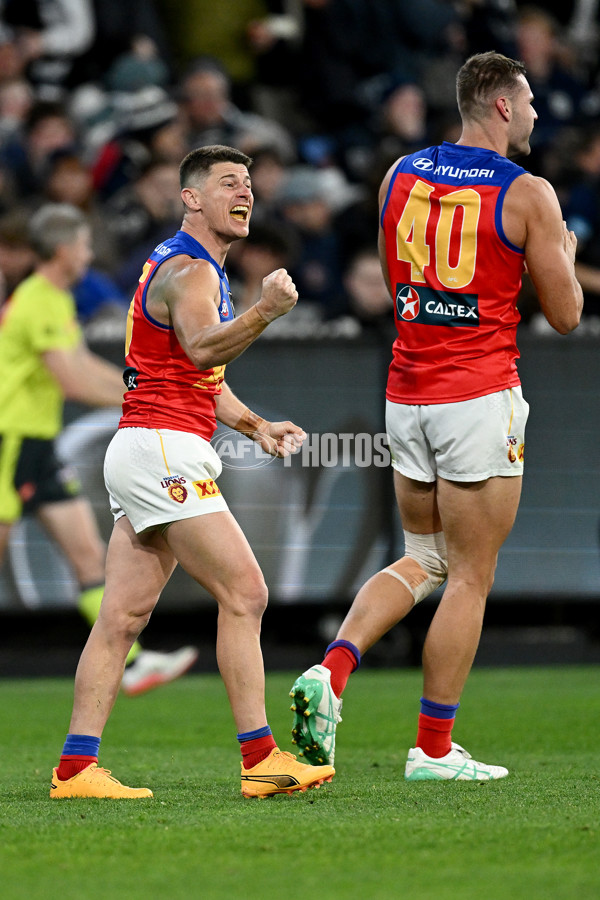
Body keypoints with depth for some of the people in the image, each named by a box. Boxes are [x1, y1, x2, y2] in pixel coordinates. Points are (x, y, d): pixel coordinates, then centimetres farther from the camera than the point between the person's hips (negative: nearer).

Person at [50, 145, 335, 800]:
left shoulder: (198, 267, 23)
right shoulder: (187, 269, -11)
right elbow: (202, 348, -31)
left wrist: (254, 425, 17)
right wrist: (264, 312, -47)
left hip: (138, 454, 10)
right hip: (162, 449, -10)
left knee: (123, 616, 4)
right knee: (244, 594, -11)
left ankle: (75, 768, 0)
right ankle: (260, 760, -13)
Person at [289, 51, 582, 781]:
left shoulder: (399, 177, 8)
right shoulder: (528, 195, -8)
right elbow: (565, 315, -3)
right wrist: (563, 253, 15)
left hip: (406, 393, 6)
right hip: (479, 399, -6)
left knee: (422, 561, 19)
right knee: (470, 578, 3)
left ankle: (330, 672, -3)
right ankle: (433, 749, 5)